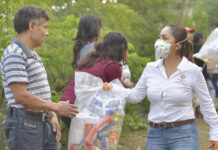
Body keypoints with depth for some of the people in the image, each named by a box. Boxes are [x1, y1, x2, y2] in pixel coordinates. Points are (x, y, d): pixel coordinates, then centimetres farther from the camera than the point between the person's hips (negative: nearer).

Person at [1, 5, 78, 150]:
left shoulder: (34, 55, 18)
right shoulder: (14, 54, -13)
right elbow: (21, 96, -21)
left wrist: (52, 116, 7)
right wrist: (56, 107, -14)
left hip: (44, 124, 9)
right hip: (25, 124, -9)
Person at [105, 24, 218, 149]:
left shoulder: (192, 71, -7)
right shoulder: (151, 68, 2)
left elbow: (206, 104, 1)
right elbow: (136, 95, 7)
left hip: (183, 135, -4)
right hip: (155, 135, 4)